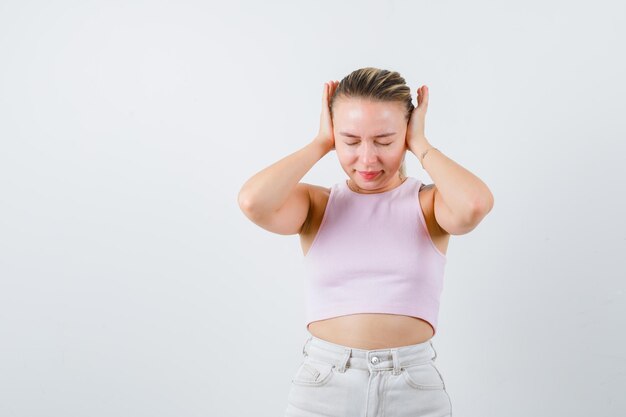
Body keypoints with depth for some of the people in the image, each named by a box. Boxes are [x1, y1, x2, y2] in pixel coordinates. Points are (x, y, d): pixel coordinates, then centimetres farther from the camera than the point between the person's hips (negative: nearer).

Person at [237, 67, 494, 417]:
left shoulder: (429, 203, -1)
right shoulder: (316, 203, 1)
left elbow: (476, 204, -25)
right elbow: (253, 201, -19)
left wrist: (421, 145, -9)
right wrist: (320, 143, -7)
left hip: (414, 388, 0)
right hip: (324, 385, 1)